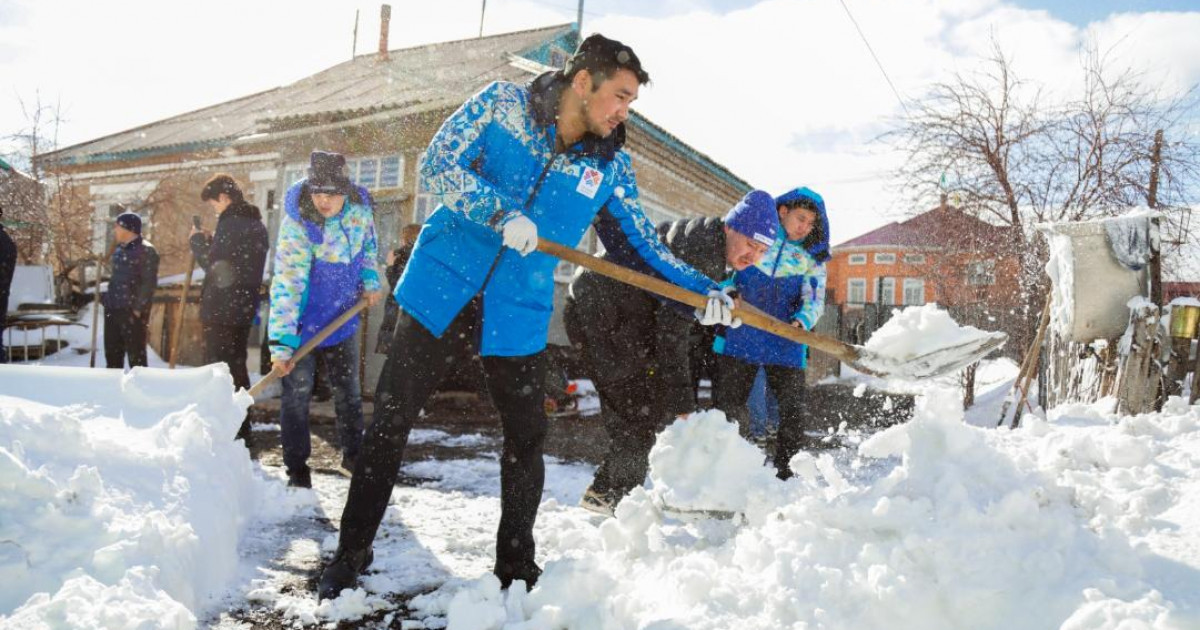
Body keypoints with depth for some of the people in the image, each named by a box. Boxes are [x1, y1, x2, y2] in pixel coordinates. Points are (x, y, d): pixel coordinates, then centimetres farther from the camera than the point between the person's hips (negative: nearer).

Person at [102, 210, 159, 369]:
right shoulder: (118, 250, 17)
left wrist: (138, 309, -19)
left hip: (132, 312, -9)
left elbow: (149, 283, -16)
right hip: (113, 310, 9)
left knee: (136, 354, -5)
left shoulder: (146, 251, -10)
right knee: (112, 352, 14)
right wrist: (108, 302, 16)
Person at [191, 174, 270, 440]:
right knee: (237, 365, 17)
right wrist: (208, 241, 12)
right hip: (244, 307, 9)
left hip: (222, 309, -9)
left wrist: (198, 240, -2)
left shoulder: (231, 223, -15)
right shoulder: (256, 223, 15)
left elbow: (214, 265, -16)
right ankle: (241, 426, 24)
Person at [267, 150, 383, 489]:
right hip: (303, 323, -5)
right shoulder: (297, 224, -28)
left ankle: (353, 454, 31)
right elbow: (286, 285, -32)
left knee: (349, 391, 15)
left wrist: (370, 281, -1)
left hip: (342, 317, 5)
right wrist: (282, 344, -37)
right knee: (297, 394, -2)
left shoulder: (360, 206, -12)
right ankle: (297, 468, 11)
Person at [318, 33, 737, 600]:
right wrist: (502, 213, -27)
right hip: (441, 292, -2)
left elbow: (642, 243, 8)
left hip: (518, 318, 3)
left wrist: (701, 288, -1)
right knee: (390, 424, 4)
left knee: (527, 440, 7)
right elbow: (437, 168, -12)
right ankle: (350, 556, 21)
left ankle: (516, 567, 28)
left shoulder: (611, 165, 1)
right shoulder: (502, 103, -6)